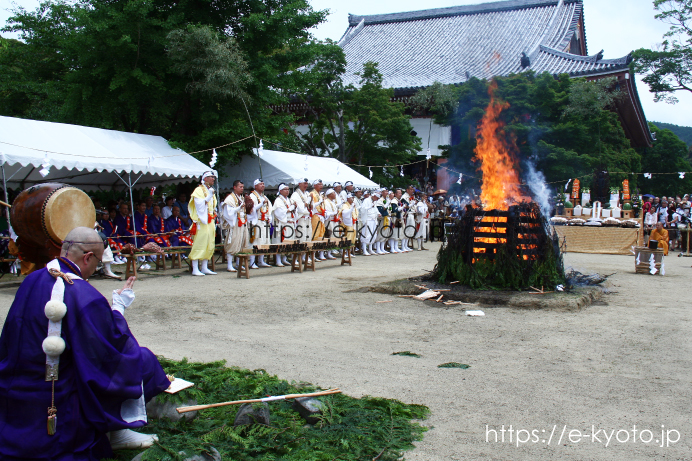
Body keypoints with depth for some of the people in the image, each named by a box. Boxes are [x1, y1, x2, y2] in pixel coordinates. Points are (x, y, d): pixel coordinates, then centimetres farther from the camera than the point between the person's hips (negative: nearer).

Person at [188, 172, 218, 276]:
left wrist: (214, 221, 16)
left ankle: (204, 268, 12)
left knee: (209, 245, 7)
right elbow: (199, 204, -17)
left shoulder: (211, 191, 20)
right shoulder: (198, 190, -5)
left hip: (210, 222, 8)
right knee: (199, 244, -9)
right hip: (202, 221, -8)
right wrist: (209, 197, -23)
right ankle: (195, 269, -8)